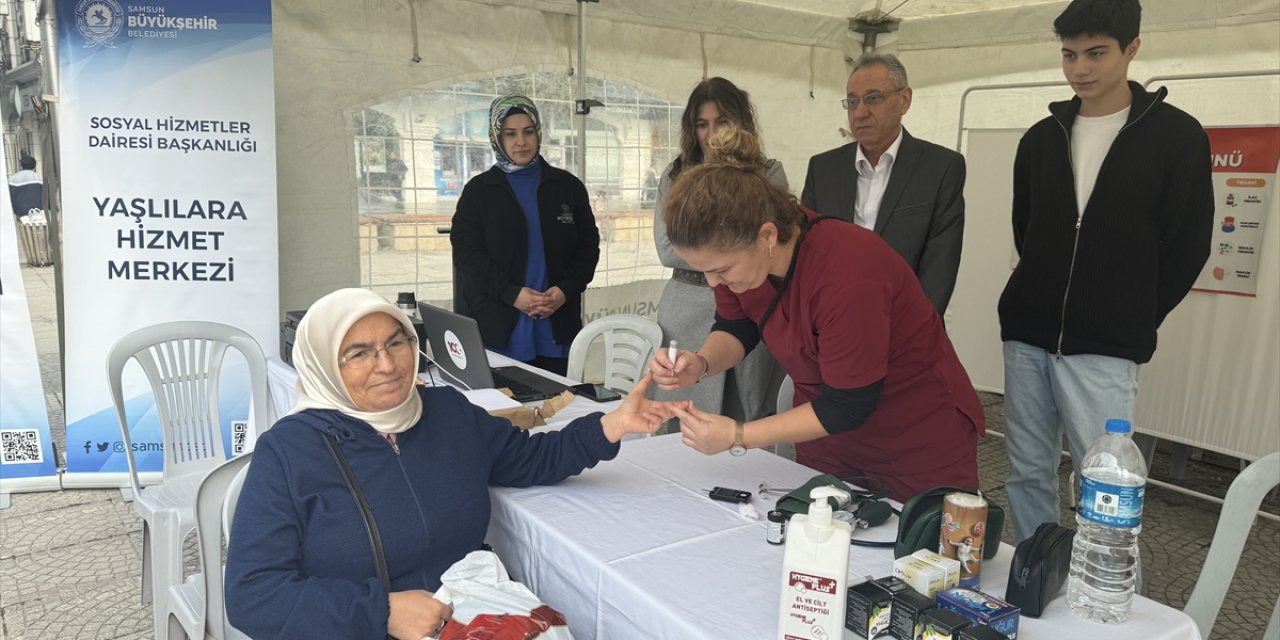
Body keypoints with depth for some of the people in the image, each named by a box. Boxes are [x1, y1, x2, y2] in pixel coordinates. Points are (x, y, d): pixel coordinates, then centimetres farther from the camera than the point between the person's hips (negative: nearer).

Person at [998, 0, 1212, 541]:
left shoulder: (1176, 137, -2)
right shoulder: (1041, 138, 9)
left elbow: (1187, 246, 0)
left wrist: (1131, 322, 2)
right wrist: (1045, 298, 12)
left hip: (1104, 348, -4)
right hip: (1027, 336, 4)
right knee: (1028, 473, 10)